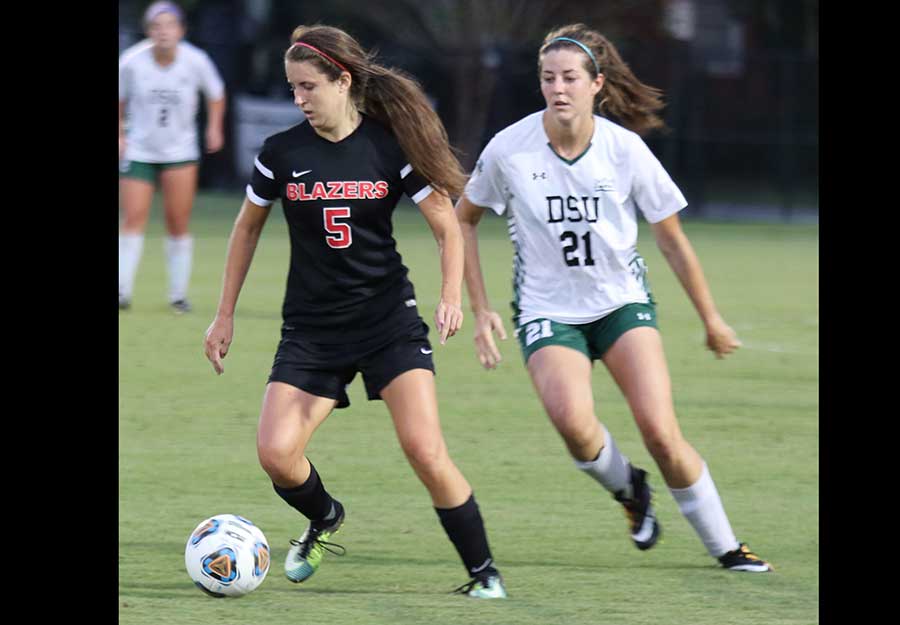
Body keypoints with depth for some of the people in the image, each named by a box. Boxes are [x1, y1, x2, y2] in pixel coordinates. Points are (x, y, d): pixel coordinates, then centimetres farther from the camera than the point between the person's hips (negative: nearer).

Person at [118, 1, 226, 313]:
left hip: (180, 151, 1)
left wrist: (214, 128, 1)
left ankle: (179, 294, 8)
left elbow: (215, 93, 9)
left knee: (179, 225, -2)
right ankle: (123, 290, -8)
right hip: (139, 150, 0)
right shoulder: (132, 61, -13)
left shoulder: (196, 61, -11)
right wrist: (119, 135, 0)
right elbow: (120, 99, 5)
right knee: (133, 218, -9)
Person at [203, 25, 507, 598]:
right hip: (311, 329, 2)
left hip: (390, 320, -2)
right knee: (276, 452, -14)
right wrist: (226, 315, 15)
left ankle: (483, 571, 1)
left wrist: (453, 296, -14)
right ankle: (325, 521, 20)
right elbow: (248, 227, 14)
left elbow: (448, 226, 1)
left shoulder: (391, 147, -7)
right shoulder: (282, 153, -2)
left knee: (426, 452, -15)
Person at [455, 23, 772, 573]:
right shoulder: (509, 150, -11)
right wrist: (481, 311, 2)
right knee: (572, 420, -29)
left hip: (622, 302, 0)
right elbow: (464, 219, 6)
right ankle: (626, 487, 5)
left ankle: (724, 546, 4)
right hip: (548, 312, 0)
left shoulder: (626, 150, -10)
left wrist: (712, 320, 10)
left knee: (661, 433, -16)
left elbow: (672, 239, 2)